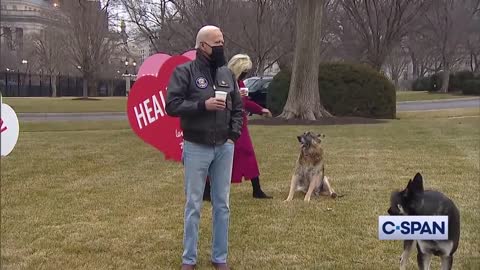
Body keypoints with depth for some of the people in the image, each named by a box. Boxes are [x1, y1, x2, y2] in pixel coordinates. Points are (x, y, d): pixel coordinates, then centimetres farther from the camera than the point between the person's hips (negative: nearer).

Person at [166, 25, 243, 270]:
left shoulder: (227, 73, 9)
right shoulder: (184, 71, -6)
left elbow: (237, 106, 17)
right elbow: (172, 105, -13)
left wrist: (235, 130, 2)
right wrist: (203, 105, -20)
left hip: (224, 147, 4)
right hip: (196, 148, -4)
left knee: (222, 205, 9)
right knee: (193, 205, 4)